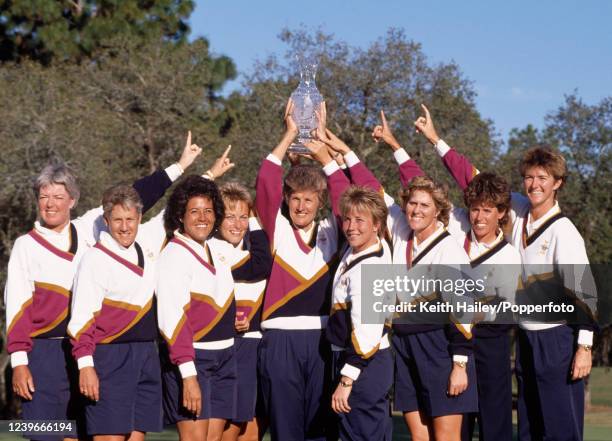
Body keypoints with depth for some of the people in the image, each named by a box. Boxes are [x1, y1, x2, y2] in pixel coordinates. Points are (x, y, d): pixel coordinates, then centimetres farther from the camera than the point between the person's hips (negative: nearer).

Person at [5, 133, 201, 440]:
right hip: (46, 354, -3)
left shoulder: (88, 229, 10)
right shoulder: (26, 245, 3)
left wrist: (178, 167, 17)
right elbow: (17, 305, -1)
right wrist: (19, 362, -8)